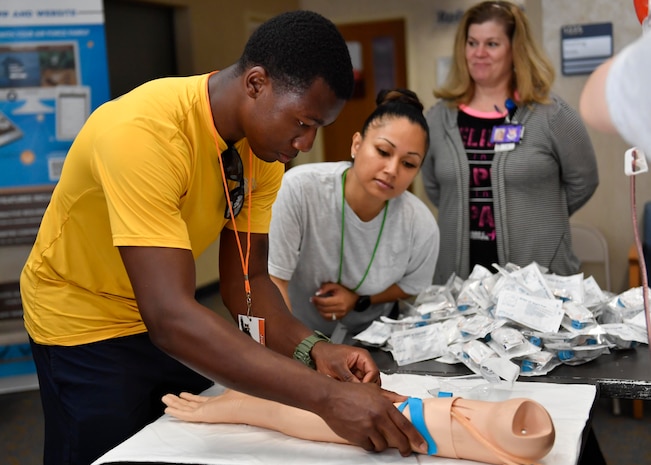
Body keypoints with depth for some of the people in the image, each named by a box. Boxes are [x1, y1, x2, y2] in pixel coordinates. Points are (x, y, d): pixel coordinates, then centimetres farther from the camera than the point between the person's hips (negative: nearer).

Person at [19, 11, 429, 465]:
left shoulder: (264, 139, -12)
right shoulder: (143, 132, -35)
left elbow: (245, 278, -8)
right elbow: (169, 316, -42)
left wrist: (311, 348, -26)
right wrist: (325, 395, -46)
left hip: (167, 320, 6)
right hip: (86, 326, -6)